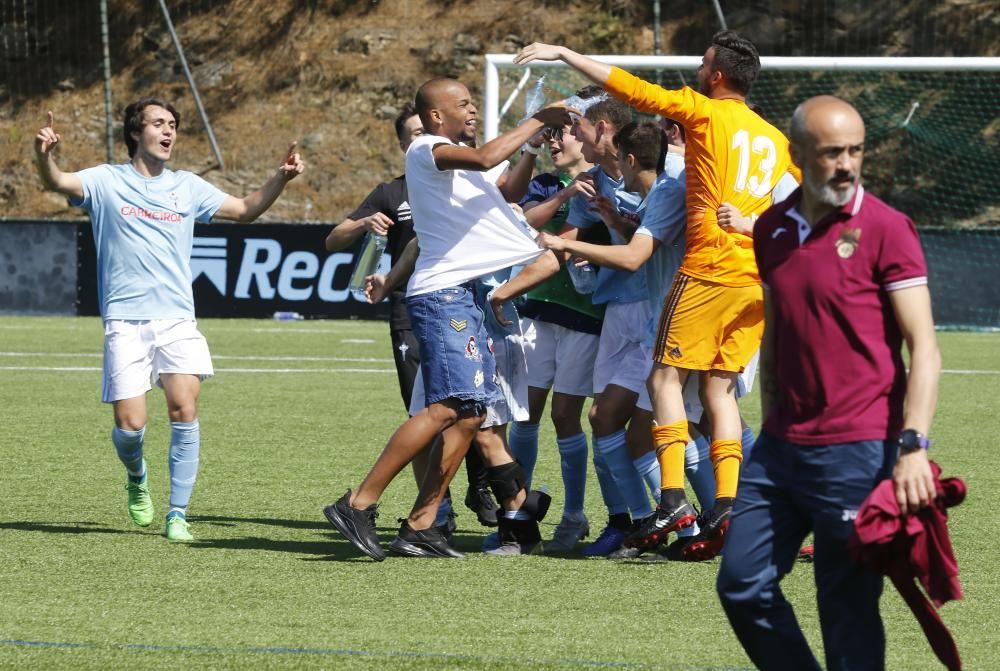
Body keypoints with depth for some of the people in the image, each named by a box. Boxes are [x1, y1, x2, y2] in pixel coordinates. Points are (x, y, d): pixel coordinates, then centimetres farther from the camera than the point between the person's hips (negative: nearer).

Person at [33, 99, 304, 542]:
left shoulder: (187, 187, 15)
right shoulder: (107, 182, 5)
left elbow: (245, 210, 21)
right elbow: (58, 183, -12)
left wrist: (280, 179, 4)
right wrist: (45, 156, -35)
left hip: (177, 321, 2)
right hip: (125, 321, -2)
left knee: (184, 410, -15)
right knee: (129, 425, -9)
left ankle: (177, 516, -7)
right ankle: (137, 479, 26)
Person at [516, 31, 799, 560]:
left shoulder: (705, 113, -1)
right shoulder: (775, 139, 16)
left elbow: (630, 88, -3)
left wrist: (564, 54, 2)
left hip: (708, 271, -6)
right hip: (759, 279, 6)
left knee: (668, 375, 0)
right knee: (719, 387, 9)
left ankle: (673, 499, -12)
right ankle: (726, 503, -4)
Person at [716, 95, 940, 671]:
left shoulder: (884, 228, -8)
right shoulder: (772, 229, 10)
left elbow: (924, 347, -12)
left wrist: (913, 446, -22)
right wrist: (772, 423, 18)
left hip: (857, 450, -6)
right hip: (783, 445, 7)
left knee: (848, 607, -3)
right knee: (743, 584, 6)